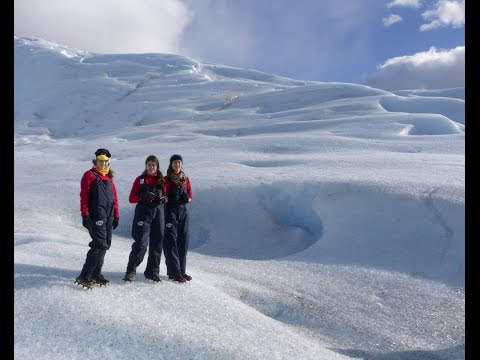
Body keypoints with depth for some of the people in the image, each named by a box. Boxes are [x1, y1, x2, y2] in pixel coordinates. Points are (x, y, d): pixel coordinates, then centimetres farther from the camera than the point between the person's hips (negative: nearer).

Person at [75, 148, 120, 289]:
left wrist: (116, 215, 17)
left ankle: (96, 274, 20)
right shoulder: (89, 175, -1)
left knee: (105, 245, 9)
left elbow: (114, 197, 20)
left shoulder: (109, 177, 19)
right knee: (100, 244, -15)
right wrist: (85, 215, -12)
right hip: (96, 216, -7)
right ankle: (84, 276, -8)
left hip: (108, 216, 7)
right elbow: (84, 196, -7)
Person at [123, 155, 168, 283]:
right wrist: (143, 197, -18)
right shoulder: (140, 179, 4)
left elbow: (165, 196, 16)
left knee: (157, 243, 5)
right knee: (141, 243, -9)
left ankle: (153, 271, 17)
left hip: (158, 212, 3)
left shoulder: (161, 180, 11)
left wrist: (163, 199, -8)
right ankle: (131, 271, 5)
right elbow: (131, 198, 1)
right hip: (143, 212, -3)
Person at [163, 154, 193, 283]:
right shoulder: (166, 179, -2)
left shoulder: (186, 179, 10)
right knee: (171, 241, -7)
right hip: (170, 211, -5)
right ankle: (174, 272, -4)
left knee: (183, 241, 7)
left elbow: (190, 196, 13)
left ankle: (181, 271, 16)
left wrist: (187, 198, -9)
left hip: (183, 211, 5)